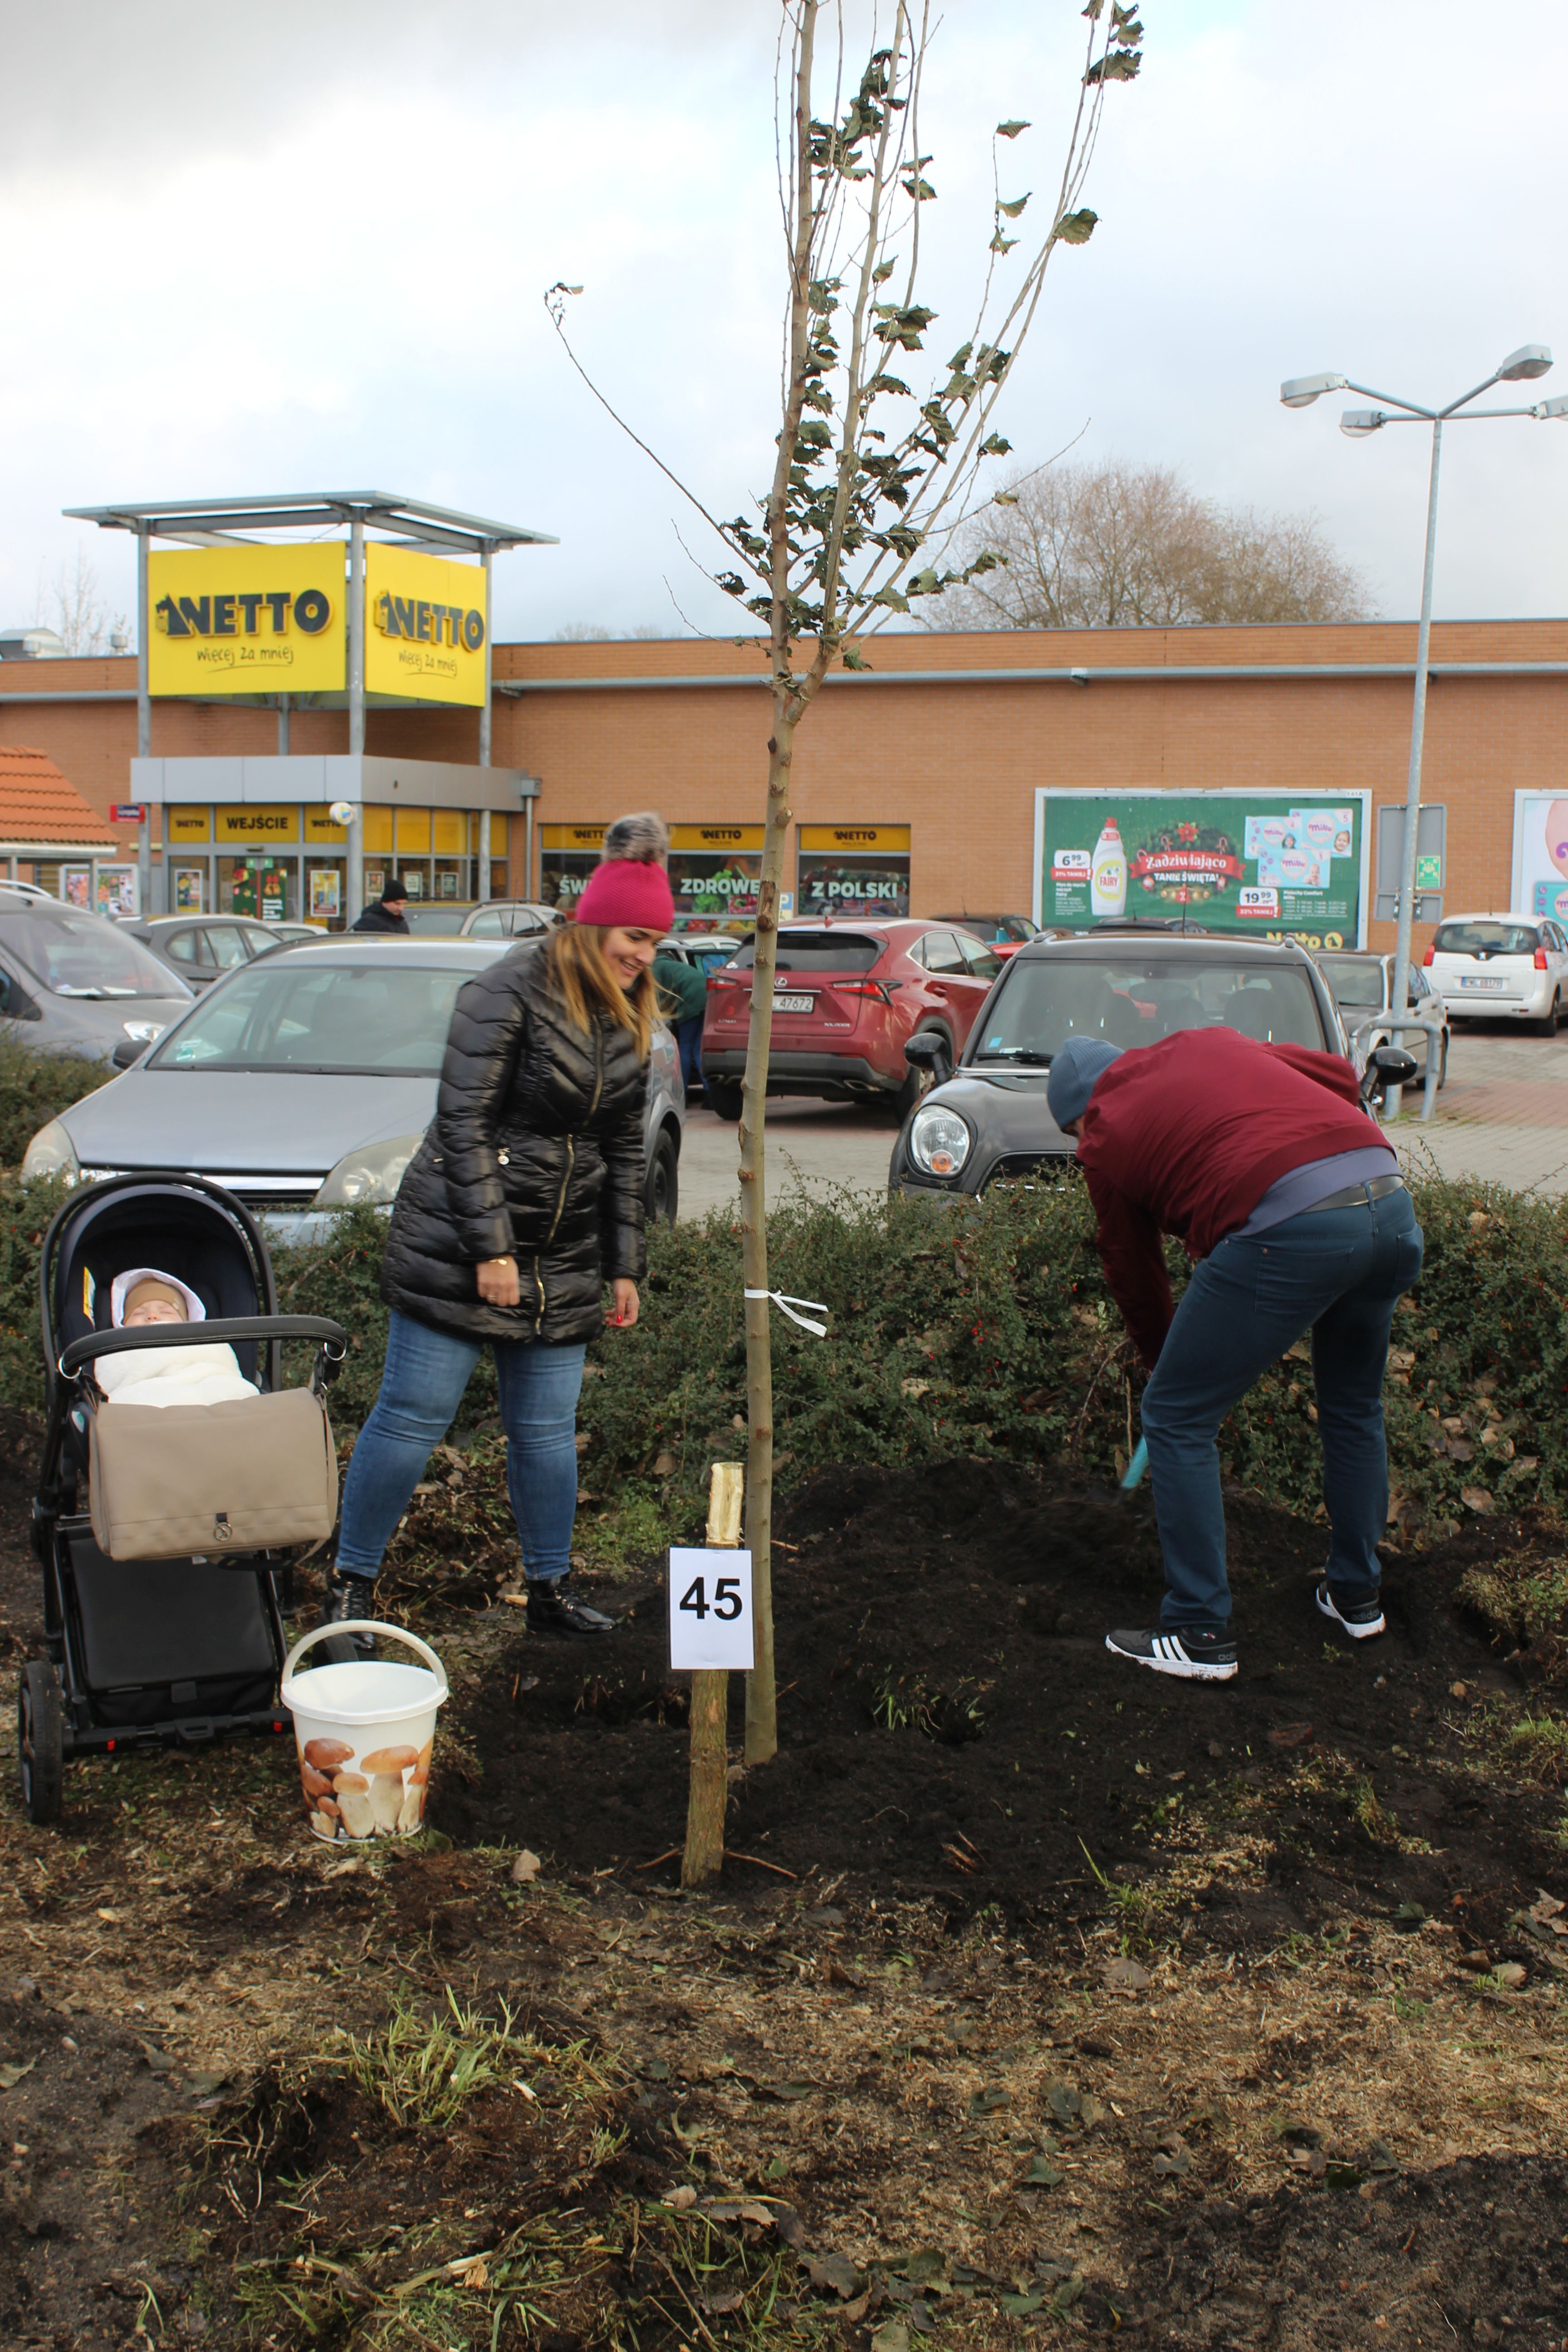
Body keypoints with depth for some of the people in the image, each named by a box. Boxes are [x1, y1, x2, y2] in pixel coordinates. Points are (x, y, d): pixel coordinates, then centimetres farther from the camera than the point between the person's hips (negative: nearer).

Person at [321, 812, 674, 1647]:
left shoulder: (629, 1019, 10)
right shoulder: (509, 993, -13)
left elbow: (625, 1150, 16)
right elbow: (464, 1123, -16)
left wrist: (624, 1266, 13)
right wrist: (491, 1247, -18)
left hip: (563, 1256, 6)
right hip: (460, 1241, -6)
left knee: (547, 1431, 9)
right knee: (413, 1418, -1)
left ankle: (550, 1588, 23)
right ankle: (349, 1584, 12)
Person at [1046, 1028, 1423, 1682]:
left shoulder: (1105, 1139, 14)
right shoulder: (1205, 1043, 28)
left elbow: (1134, 1276, 22)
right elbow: (1340, 1075, 28)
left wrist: (1166, 1366, 36)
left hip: (1289, 1229, -7)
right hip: (1392, 1203, 7)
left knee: (1177, 1420, 8)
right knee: (1354, 1406, 28)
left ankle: (1200, 1637, 12)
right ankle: (1356, 1597, 41)